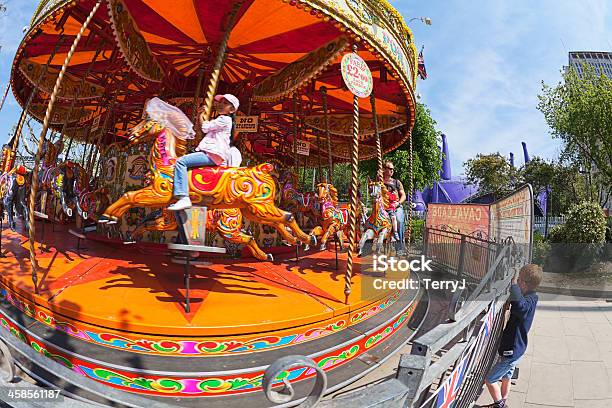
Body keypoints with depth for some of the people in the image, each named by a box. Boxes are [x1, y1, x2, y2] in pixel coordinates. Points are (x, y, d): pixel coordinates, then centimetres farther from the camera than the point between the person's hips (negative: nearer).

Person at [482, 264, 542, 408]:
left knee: (490, 380, 5)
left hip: (511, 350, -9)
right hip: (515, 348, 9)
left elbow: (519, 305, -55)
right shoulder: (531, 298, -1)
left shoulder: (529, 301, -31)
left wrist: (514, 284, -43)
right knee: (506, 377, 25)